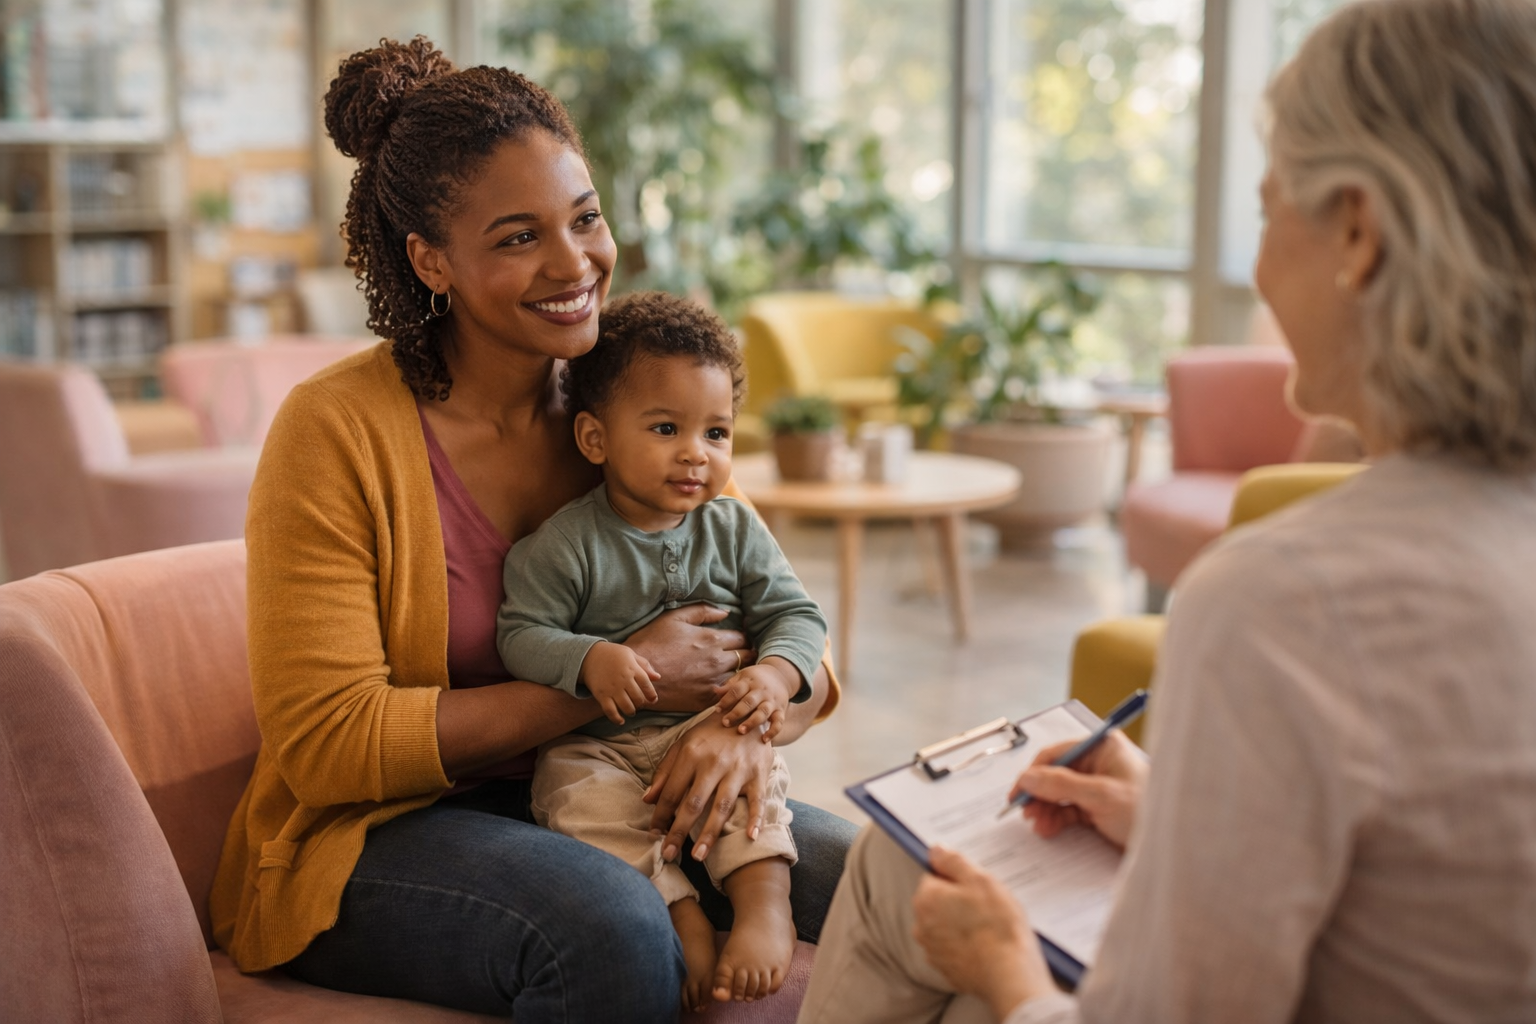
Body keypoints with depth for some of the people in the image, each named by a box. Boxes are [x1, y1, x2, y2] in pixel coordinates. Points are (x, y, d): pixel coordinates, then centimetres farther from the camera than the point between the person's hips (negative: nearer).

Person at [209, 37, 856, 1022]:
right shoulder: (335, 430, -14)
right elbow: (326, 745, -17)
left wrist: (751, 726, -21)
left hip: (590, 798, 5)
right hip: (373, 835, -4)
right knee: (612, 924, -34)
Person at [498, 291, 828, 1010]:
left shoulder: (735, 530, 3)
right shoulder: (565, 544, -8)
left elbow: (795, 614, 1)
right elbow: (521, 635, -10)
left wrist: (775, 675, -21)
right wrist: (591, 660, -30)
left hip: (714, 729, 2)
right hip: (598, 742, -2)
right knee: (584, 799, -29)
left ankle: (765, 905, -26)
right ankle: (686, 919, -25)